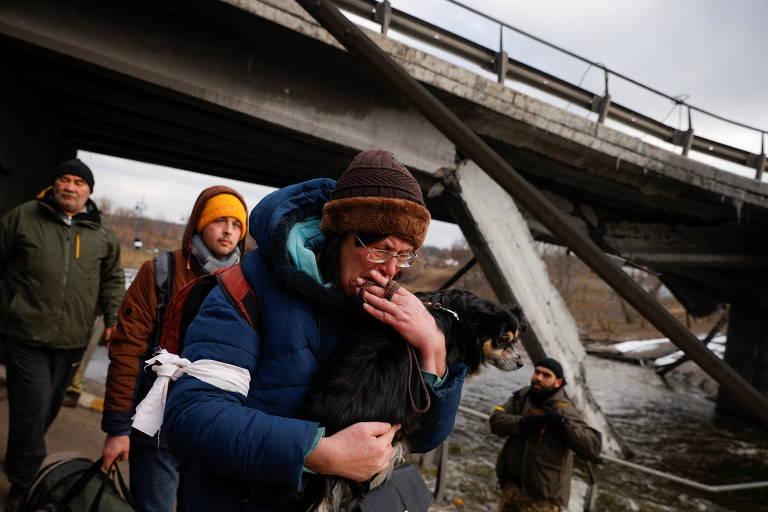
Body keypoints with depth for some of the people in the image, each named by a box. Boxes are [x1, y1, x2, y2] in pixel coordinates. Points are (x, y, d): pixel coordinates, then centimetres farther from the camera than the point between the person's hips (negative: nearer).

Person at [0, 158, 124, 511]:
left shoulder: (102, 231, 7)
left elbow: (113, 278, 14)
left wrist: (113, 316, 4)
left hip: (72, 341, 3)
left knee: (48, 408, 18)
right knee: (32, 409, -6)